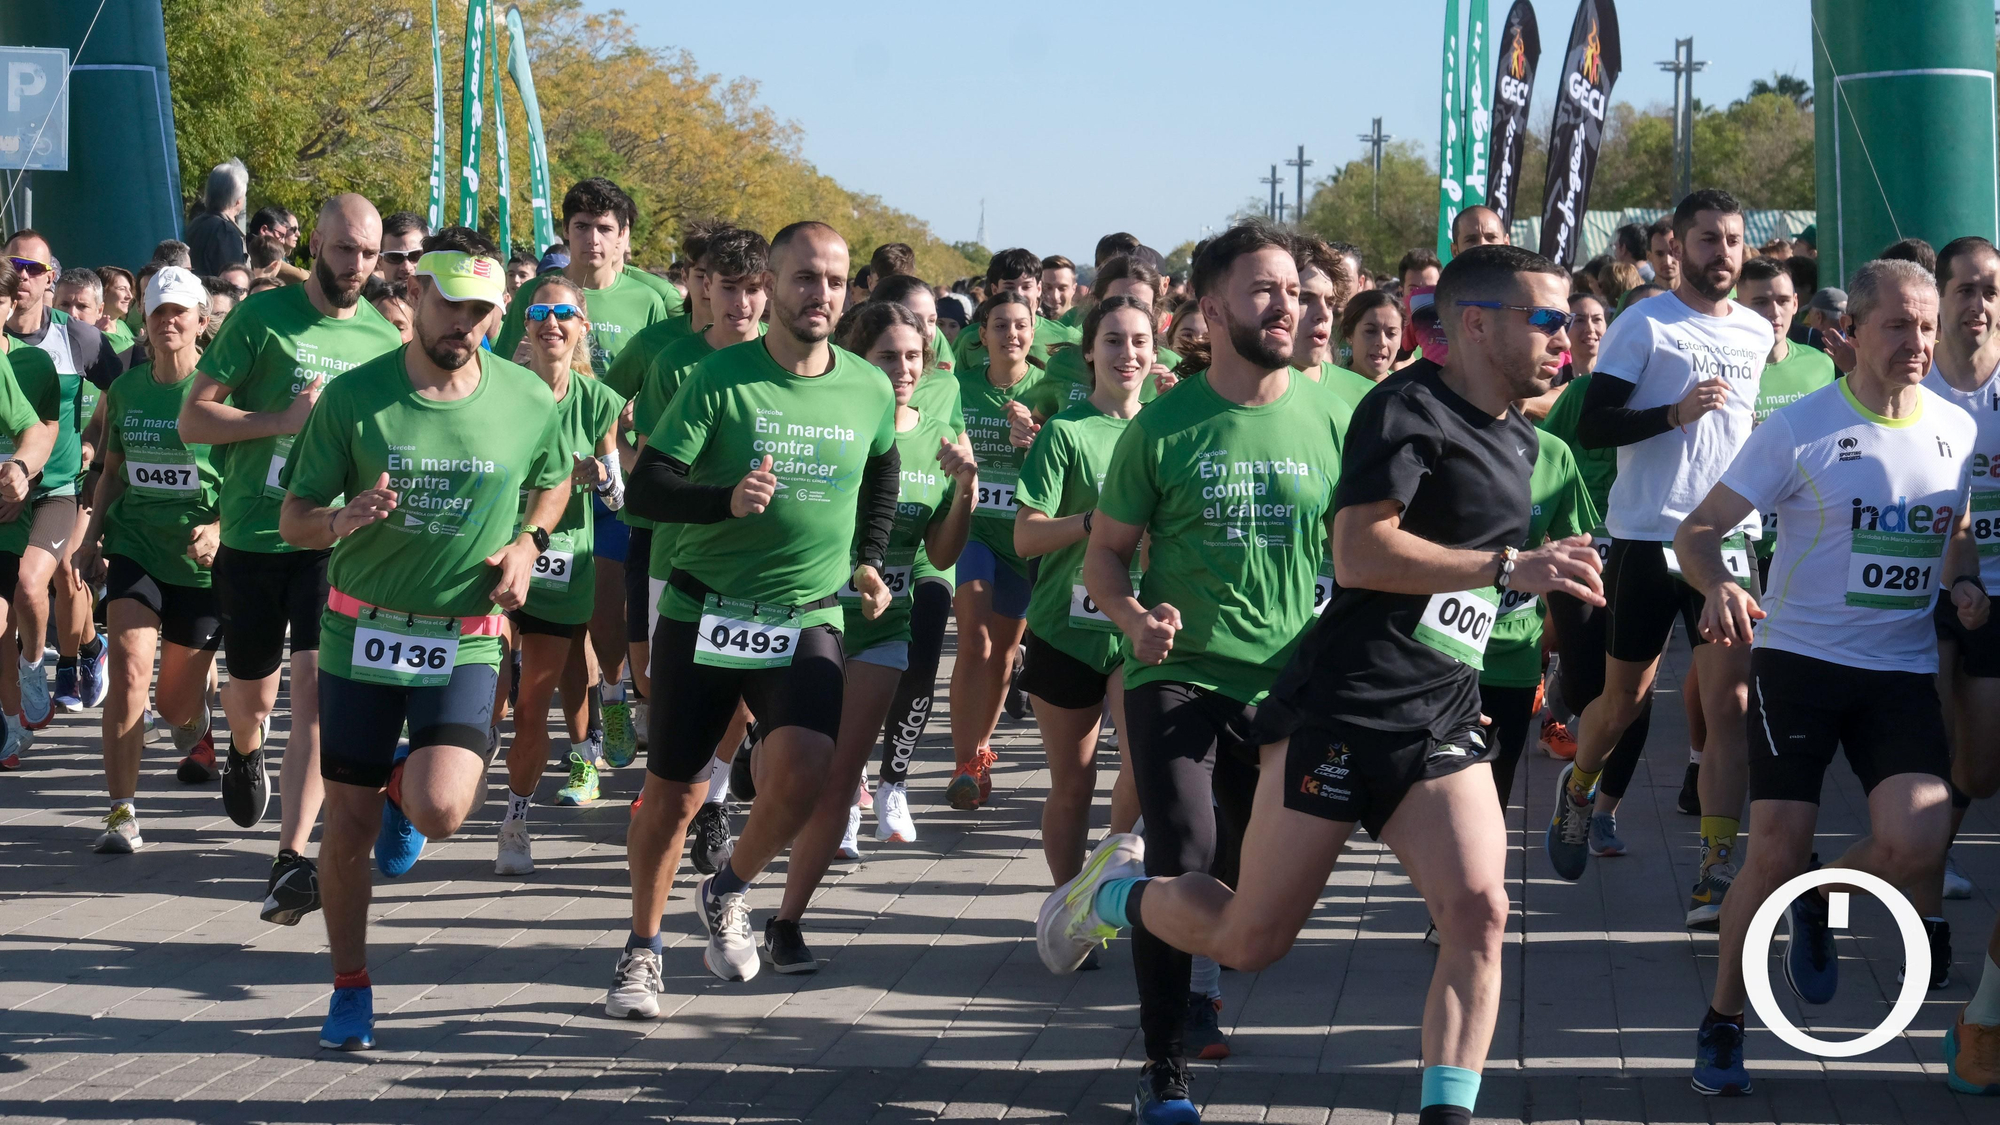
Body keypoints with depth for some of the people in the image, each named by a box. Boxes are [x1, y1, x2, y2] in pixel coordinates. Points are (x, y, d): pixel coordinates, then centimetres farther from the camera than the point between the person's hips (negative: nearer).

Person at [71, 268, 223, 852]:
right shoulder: (126, 389, 6)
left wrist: (221, 527, -22)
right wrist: (91, 535, 8)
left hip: (200, 559, -2)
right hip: (133, 546, 2)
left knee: (175, 704, 8)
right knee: (129, 670, -20)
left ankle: (196, 724, 48)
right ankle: (122, 812, -16)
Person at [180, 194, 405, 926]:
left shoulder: (385, 340, 5)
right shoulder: (262, 317, -4)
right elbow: (193, 419, -5)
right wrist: (284, 418, -18)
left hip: (336, 539, 0)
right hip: (251, 535, 0)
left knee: (314, 683, -16)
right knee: (253, 692, 13)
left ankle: (291, 861, -19)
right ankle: (245, 751, 51)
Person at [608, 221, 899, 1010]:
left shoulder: (869, 391, 2)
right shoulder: (721, 378, -8)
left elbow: (882, 473, 25)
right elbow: (645, 488, -12)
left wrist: (869, 561, 16)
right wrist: (727, 500, -27)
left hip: (808, 620, 1)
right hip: (703, 614, -1)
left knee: (803, 771, -22)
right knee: (673, 795, 5)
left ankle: (728, 895, 7)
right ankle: (642, 949, 29)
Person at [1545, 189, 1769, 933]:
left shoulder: (1757, 335, 12)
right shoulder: (1643, 326, -4)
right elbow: (1591, 427, -11)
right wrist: (1674, 412, -23)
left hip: (1729, 538, 3)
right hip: (1647, 537, -3)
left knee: (1729, 702, -9)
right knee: (1626, 697, 9)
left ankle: (1716, 877, -9)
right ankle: (1577, 788, 41)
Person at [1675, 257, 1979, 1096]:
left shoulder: (1957, 429, 4)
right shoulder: (1800, 428, -9)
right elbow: (1698, 531, -7)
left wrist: (1964, 581, 0)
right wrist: (1719, 586, -29)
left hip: (1902, 669, 3)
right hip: (1798, 657, -3)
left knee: (1917, 843, -17)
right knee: (1778, 851, -6)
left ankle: (1819, 907, 18)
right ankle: (1721, 1027, 15)